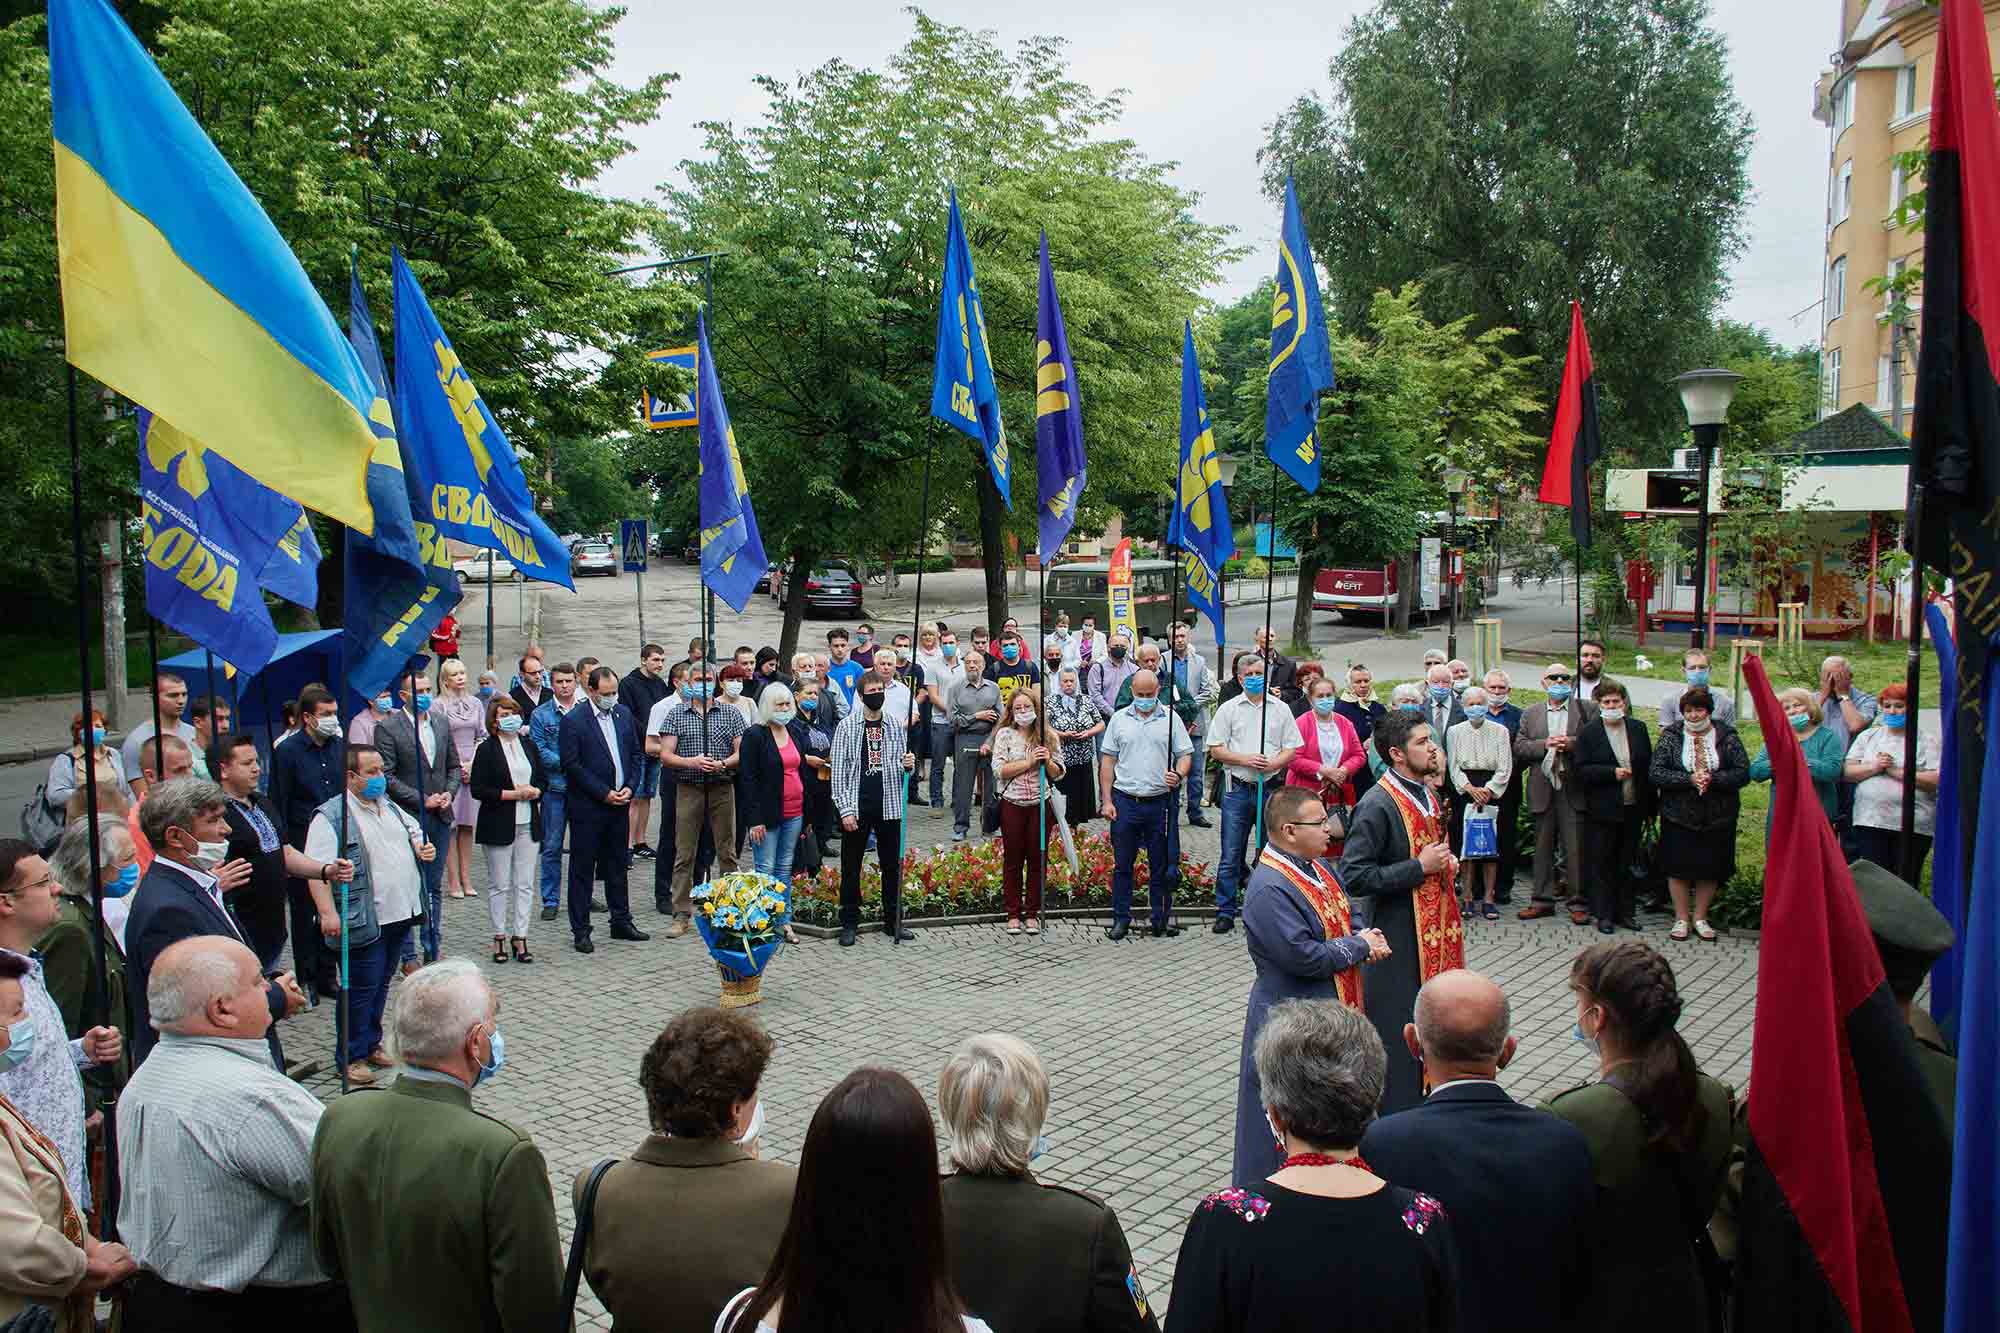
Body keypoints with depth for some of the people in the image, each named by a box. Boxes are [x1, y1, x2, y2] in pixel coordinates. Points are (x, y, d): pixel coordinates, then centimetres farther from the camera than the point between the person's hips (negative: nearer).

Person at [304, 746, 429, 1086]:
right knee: (361, 988, 1)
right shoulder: (331, 816, -12)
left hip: (400, 914, 7)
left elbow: (414, 834, 29)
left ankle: (371, 1043, 30)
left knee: (381, 984, 17)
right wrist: (328, 912, -28)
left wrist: (424, 848, 7)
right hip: (365, 920, -7)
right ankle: (352, 1056, 13)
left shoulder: (390, 807, 13)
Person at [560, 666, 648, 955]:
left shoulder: (623, 714, 8)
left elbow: (635, 753, 13)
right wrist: (604, 793, -14)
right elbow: (572, 765, -13)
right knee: (582, 869, 2)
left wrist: (629, 787, -2)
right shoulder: (573, 721, -10)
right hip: (587, 808, -5)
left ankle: (621, 922, 25)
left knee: (617, 865, 15)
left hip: (619, 803, 6)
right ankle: (580, 931, 8)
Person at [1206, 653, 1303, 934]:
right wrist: (1245, 759, -13)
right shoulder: (1228, 709, 5)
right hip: (1238, 789, -1)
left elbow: (1292, 749, 7)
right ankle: (1226, 912, 6)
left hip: (1271, 788, 2)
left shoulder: (1281, 709, 10)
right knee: (1231, 855, -1)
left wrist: (1274, 763, -13)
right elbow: (1216, 749, 1)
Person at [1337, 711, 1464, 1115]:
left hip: (1435, 931, 8)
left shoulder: (1428, 794, 9)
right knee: (1401, 1030, -1)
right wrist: (1419, 867, -21)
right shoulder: (1377, 806, -19)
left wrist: (1445, 862, 5)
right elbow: (1353, 877, -24)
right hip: (1398, 935, -8)